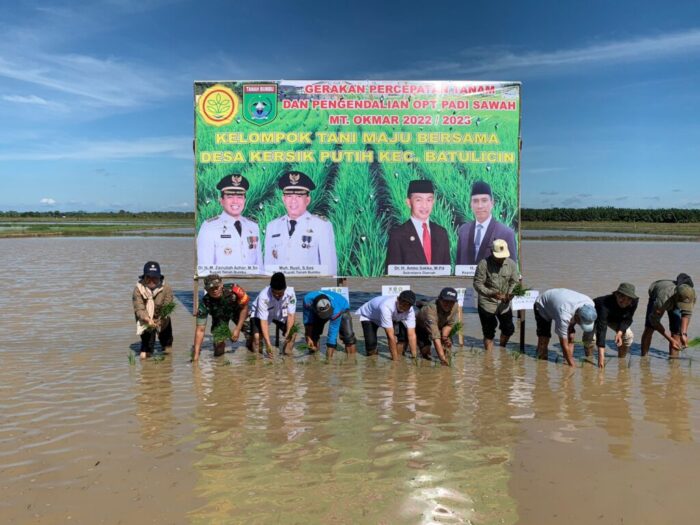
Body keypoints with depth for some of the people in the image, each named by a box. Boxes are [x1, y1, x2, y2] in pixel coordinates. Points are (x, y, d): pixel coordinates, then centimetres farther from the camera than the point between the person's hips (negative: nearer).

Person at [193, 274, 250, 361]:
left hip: (237, 312, 0)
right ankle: (220, 343, 23)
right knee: (218, 351, -12)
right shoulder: (205, 303, -33)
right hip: (219, 317, 0)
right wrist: (196, 354, -35)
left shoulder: (233, 290, -37)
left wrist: (237, 329, -21)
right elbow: (200, 330, -29)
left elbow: (244, 307, -18)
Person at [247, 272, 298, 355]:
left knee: (293, 332, -18)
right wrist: (268, 344, -38)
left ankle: (287, 351, 6)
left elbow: (291, 315, -21)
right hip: (260, 315, -3)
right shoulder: (263, 296, -37)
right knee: (257, 336, -26)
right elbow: (263, 321, -34)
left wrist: (288, 332, -34)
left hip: (280, 315, 3)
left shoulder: (290, 293, -30)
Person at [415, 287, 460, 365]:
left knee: (448, 343, -18)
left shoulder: (455, 306, -27)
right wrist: (442, 358, -53)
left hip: (440, 325, 4)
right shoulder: (431, 309, -43)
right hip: (421, 326, -4)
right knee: (425, 352, -16)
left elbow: (450, 325, -11)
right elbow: (435, 337, -48)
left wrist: (444, 336, -31)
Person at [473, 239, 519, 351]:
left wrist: (510, 294, -21)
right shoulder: (484, 264, -15)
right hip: (487, 303, -4)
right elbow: (477, 283, -15)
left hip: (504, 304, 4)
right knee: (489, 333, 2)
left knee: (509, 329, 14)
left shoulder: (511, 264, -3)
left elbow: (514, 281, 0)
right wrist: (491, 294, -30)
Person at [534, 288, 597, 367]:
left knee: (570, 337, -11)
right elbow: (564, 344, -36)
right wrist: (572, 365, -31)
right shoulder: (564, 316, -46)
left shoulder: (590, 304, -29)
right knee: (544, 337, -17)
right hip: (542, 306, -6)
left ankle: (568, 360, -2)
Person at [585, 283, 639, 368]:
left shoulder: (634, 301, -29)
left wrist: (619, 333, -33)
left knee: (628, 335, -11)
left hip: (614, 318, 5)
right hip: (594, 315, -5)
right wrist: (601, 354, -58)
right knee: (590, 337, -28)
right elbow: (601, 328, -52)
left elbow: (627, 319, -12)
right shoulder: (605, 304, -46)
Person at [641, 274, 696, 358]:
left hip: (674, 301, 3)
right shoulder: (663, 300, -47)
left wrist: (684, 334, -30)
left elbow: (687, 313, -18)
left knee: (676, 330, -12)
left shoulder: (690, 295, -37)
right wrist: (670, 339, -34)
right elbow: (654, 320, -32)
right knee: (649, 328, -12)